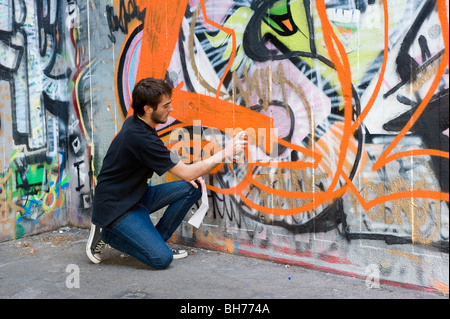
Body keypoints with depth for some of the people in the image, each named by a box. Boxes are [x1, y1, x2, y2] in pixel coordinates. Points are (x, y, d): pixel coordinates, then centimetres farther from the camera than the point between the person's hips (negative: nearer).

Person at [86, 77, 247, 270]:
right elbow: (186, 173, -23)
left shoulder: (135, 123, 2)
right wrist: (225, 153, -17)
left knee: (192, 188, -2)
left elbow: (162, 161, 18)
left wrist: (185, 171, 1)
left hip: (135, 195, 9)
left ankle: (153, 242, 6)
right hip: (114, 206, -9)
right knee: (162, 259, -18)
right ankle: (107, 235, 1)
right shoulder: (140, 137, -27)